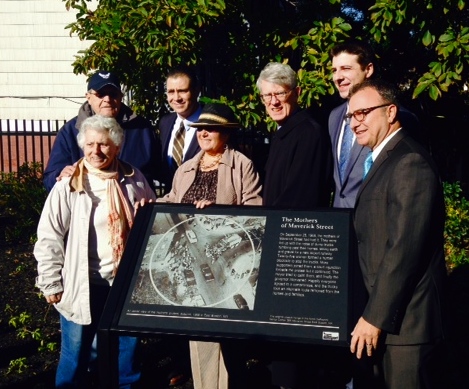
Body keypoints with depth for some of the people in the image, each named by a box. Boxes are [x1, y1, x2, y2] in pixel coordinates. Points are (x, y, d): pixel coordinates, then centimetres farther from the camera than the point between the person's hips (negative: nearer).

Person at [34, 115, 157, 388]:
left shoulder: (133, 179, 0)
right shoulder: (68, 186, -11)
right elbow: (49, 239, -8)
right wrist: (51, 284, -7)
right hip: (83, 285, -3)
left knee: (126, 346, 20)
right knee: (77, 352, 13)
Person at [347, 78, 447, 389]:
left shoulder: (410, 162, -17)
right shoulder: (385, 159, 13)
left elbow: (404, 248, -23)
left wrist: (374, 317, -19)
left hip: (406, 318, -9)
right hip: (390, 311, 9)